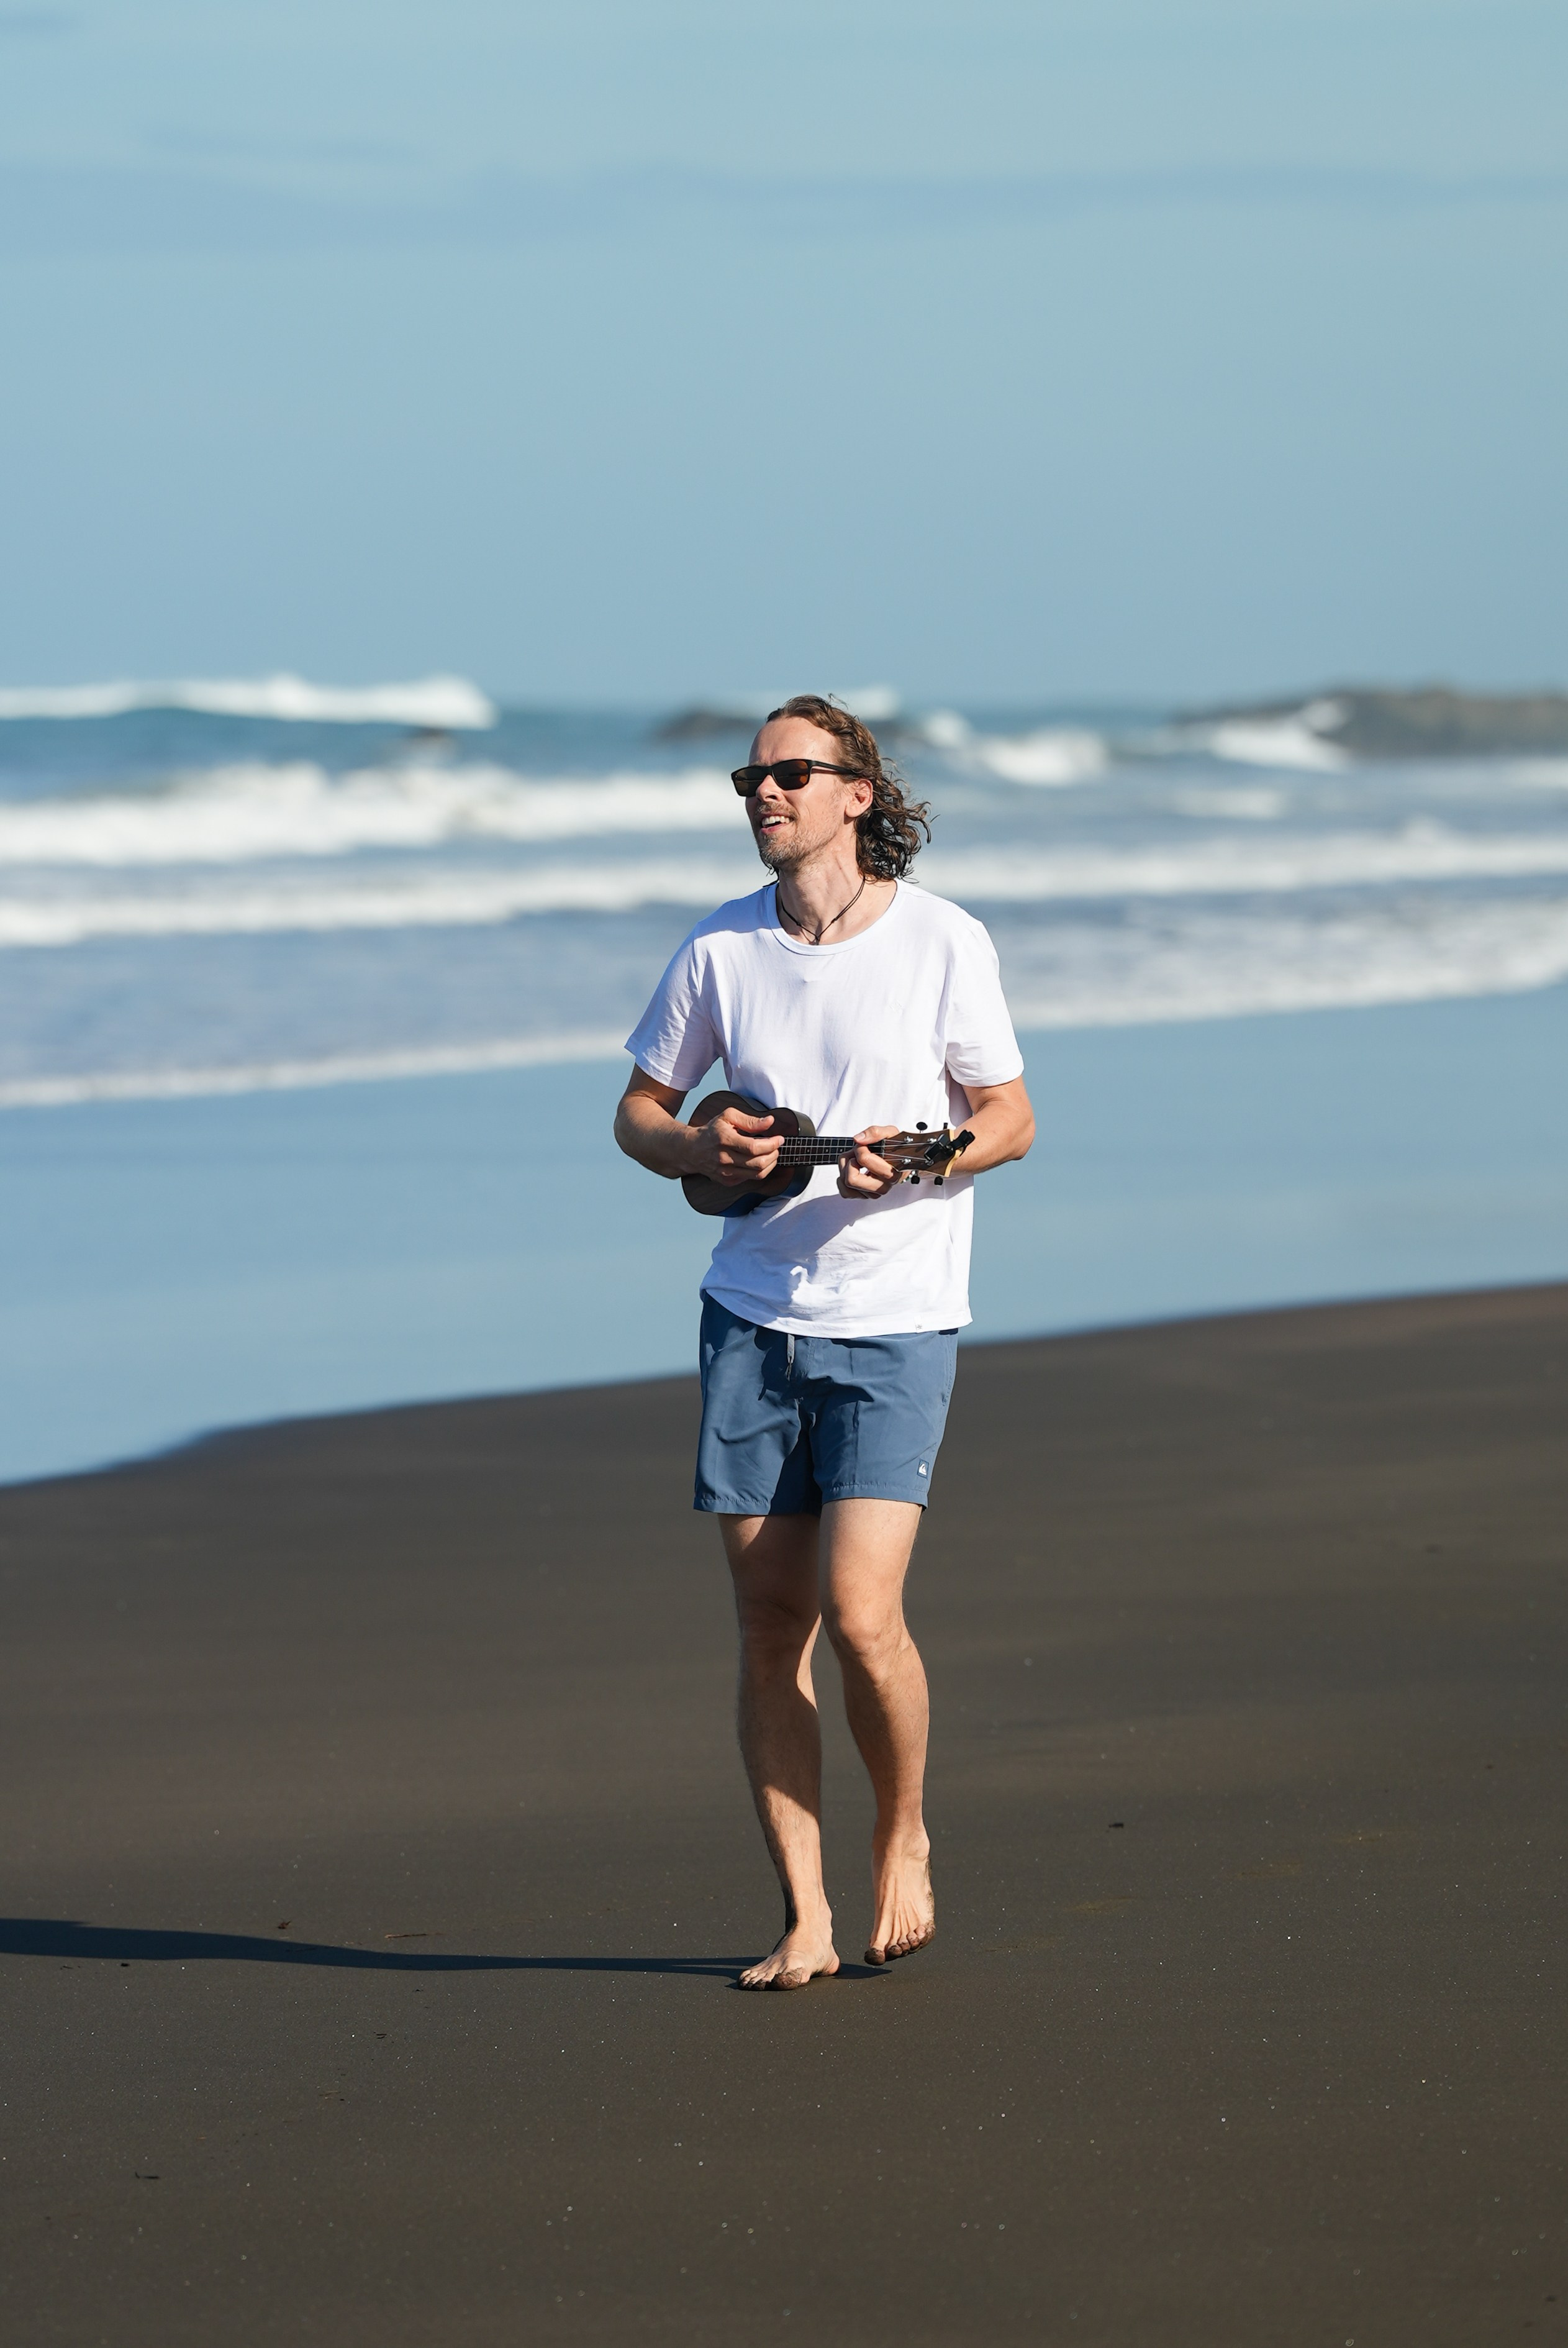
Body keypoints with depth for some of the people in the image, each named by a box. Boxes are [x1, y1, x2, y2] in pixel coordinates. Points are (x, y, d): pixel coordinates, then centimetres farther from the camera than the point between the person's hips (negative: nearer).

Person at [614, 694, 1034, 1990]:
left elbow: (1012, 1119, 3)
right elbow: (637, 1111, 13)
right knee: (769, 1626, 3)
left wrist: (911, 1157, -17)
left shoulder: (943, 943, -5)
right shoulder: (720, 949, 3)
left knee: (859, 1615, -13)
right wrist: (704, 1149, -9)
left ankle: (904, 1835, 15)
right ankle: (805, 1920, 10)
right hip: (753, 1313, 3)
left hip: (896, 1320, -3)